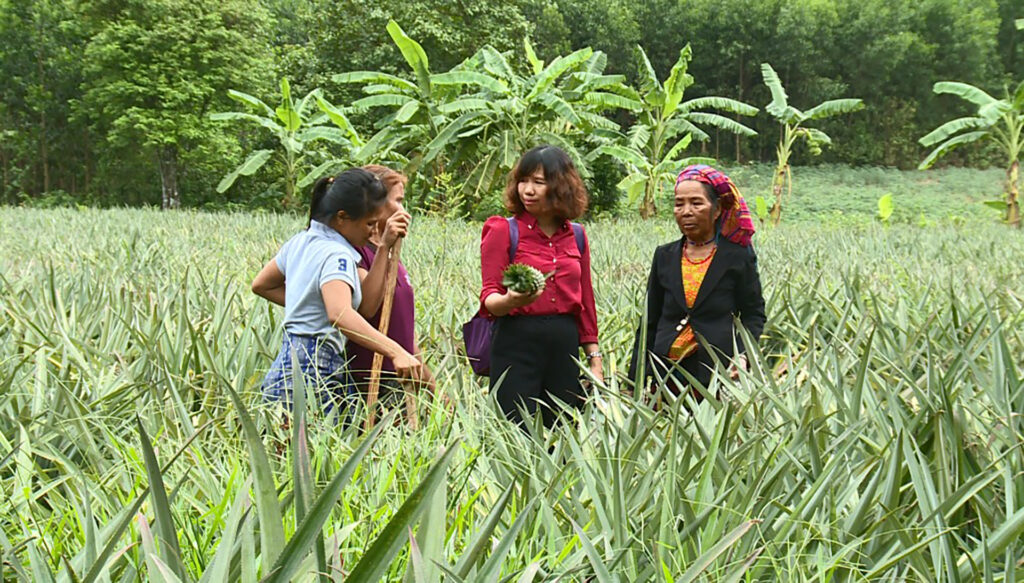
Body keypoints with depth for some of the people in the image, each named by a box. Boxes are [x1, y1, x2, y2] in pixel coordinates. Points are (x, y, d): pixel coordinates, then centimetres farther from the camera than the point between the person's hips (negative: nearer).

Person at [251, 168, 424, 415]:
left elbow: (261, 285, 28)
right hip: (313, 374, -10)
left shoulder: (301, 241, 14)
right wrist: (395, 351, -39)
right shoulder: (336, 255, -14)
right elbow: (340, 314, -32)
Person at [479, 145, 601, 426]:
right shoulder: (504, 231, -2)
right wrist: (510, 301, -28)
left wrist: (594, 358, 15)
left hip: (565, 345, 4)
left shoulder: (576, 235, 11)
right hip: (516, 343, -4)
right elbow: (488, 298, -6)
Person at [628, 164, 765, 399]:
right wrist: (636, 381, 9)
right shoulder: (664, 256, 13)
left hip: (719, 372, -3)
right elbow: (650, 322, 15)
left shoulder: (738, 257, 4)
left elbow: (754, 314, 6)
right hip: (666, 373, 3)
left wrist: (743, 356, -12)